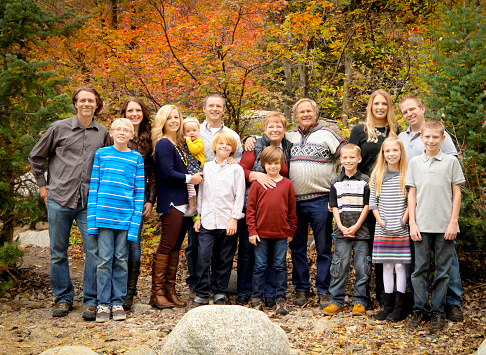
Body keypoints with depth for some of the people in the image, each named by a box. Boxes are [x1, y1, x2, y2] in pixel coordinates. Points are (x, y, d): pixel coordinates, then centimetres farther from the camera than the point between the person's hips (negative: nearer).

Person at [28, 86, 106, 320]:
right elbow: (36, 157, 11)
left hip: (89, 202, 1)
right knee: (58, 252, 6)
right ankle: (63, 298, 20)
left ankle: (91, 301, 6)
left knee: (94, 251, -4)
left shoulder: (103, 133, 9)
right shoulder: (59, 128, 2)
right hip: (59, 199, -1)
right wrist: (42, 184, 9)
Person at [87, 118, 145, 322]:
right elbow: (94, 187, 5)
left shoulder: (136, 158, 7)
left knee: (121, 261, 5)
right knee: (104, 259, 0)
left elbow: (139, 192, 5)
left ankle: (118, 303, 14)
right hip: (104, 215, -1)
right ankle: (103, 304, 8)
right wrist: (92, 218, -2)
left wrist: (135, 221, -3)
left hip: (125, 217, 1)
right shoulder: (101, 154, 6)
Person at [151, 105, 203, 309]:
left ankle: (170, 290, 15)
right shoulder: (163, 144, -8)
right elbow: (167, 173, -16)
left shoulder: (179, 145, 18)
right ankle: (157, 293, -3)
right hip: (170, 203, -9)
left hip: (182, 203, 9)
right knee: (166, 247, -8)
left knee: (175, 248, 10)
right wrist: (190, 178, -8)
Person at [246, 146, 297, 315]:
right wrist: (252, 231, -3)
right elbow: (250, 208, 2)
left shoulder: (287, 184, 4)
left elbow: (292, 210, 9)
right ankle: (257, 299, 15)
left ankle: (281, 299, 14)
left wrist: (291, 231, 8)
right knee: (260, 266, 5)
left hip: (281, 233, 1)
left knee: (280, 266, 6)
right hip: (261, 233, -1)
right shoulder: (257, 184, 1)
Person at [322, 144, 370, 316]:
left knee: (361, 267, 0)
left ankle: (360, 302, 10)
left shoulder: (365, 180, 2)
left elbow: (367, 206, -1)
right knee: (339, 266, 1)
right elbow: (334, 207, 8)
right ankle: (336, 301, 11)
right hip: (341, 231, 2)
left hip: (361, 230, -2)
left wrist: (356, 227, -10)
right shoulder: (336, 182, 9)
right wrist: (341, 226, -6)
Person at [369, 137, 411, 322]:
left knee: (400, 265, -2)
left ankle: (400, 305, 7)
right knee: (386, 266, 7)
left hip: (401, 229, -2)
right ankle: (388, 305, 15)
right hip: (383, 229, 3)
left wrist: (403, 221, -10)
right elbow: (372, 202, 7)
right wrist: (380, 221, -3)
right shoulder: (377, 175, 6)